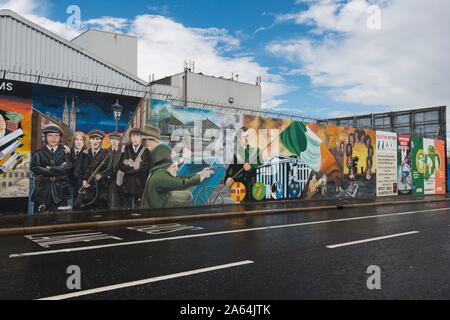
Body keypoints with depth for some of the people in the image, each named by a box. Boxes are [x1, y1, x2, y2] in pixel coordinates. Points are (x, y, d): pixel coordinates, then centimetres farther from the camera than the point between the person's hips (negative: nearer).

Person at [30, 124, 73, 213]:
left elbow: (68, 167, -8)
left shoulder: (65, 152, 7)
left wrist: (49, 169, -10)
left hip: (60, 192, 0)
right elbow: (34, 167, -9)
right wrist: (58, 170, -11)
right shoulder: (38, 153, 6)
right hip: (42, 191, 0)